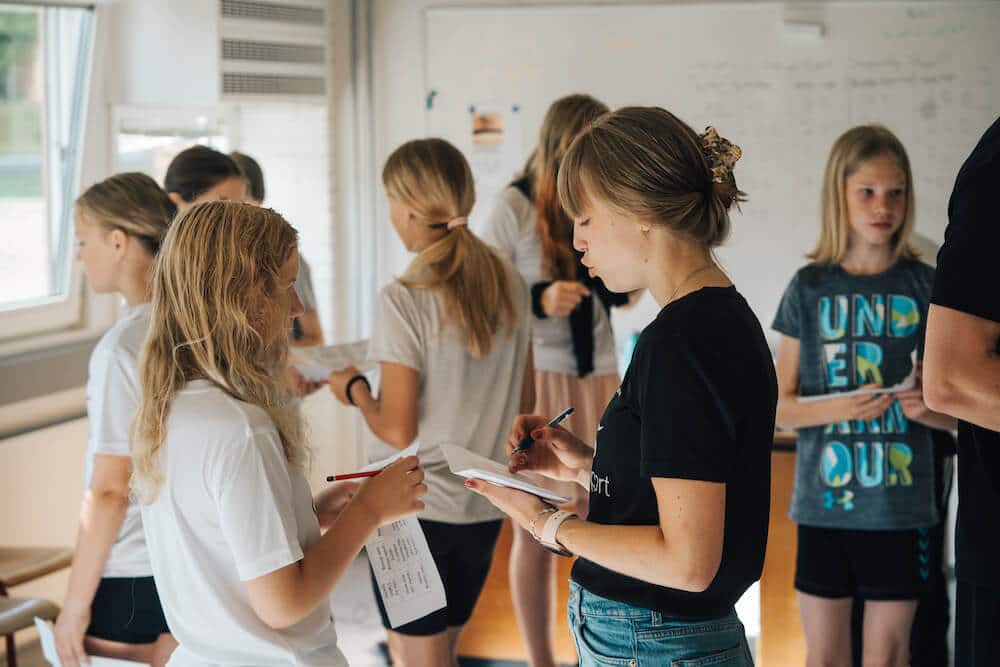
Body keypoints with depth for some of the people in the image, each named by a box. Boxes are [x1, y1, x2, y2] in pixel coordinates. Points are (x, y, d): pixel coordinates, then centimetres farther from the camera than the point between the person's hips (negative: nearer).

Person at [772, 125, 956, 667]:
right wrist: (836, 408, -17)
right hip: (824, 500, 0)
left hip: (901, 504, 0)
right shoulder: (809, 289, 0)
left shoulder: (925, 288, 0)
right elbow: (782, 406, 2)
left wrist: (927, 408, -18)